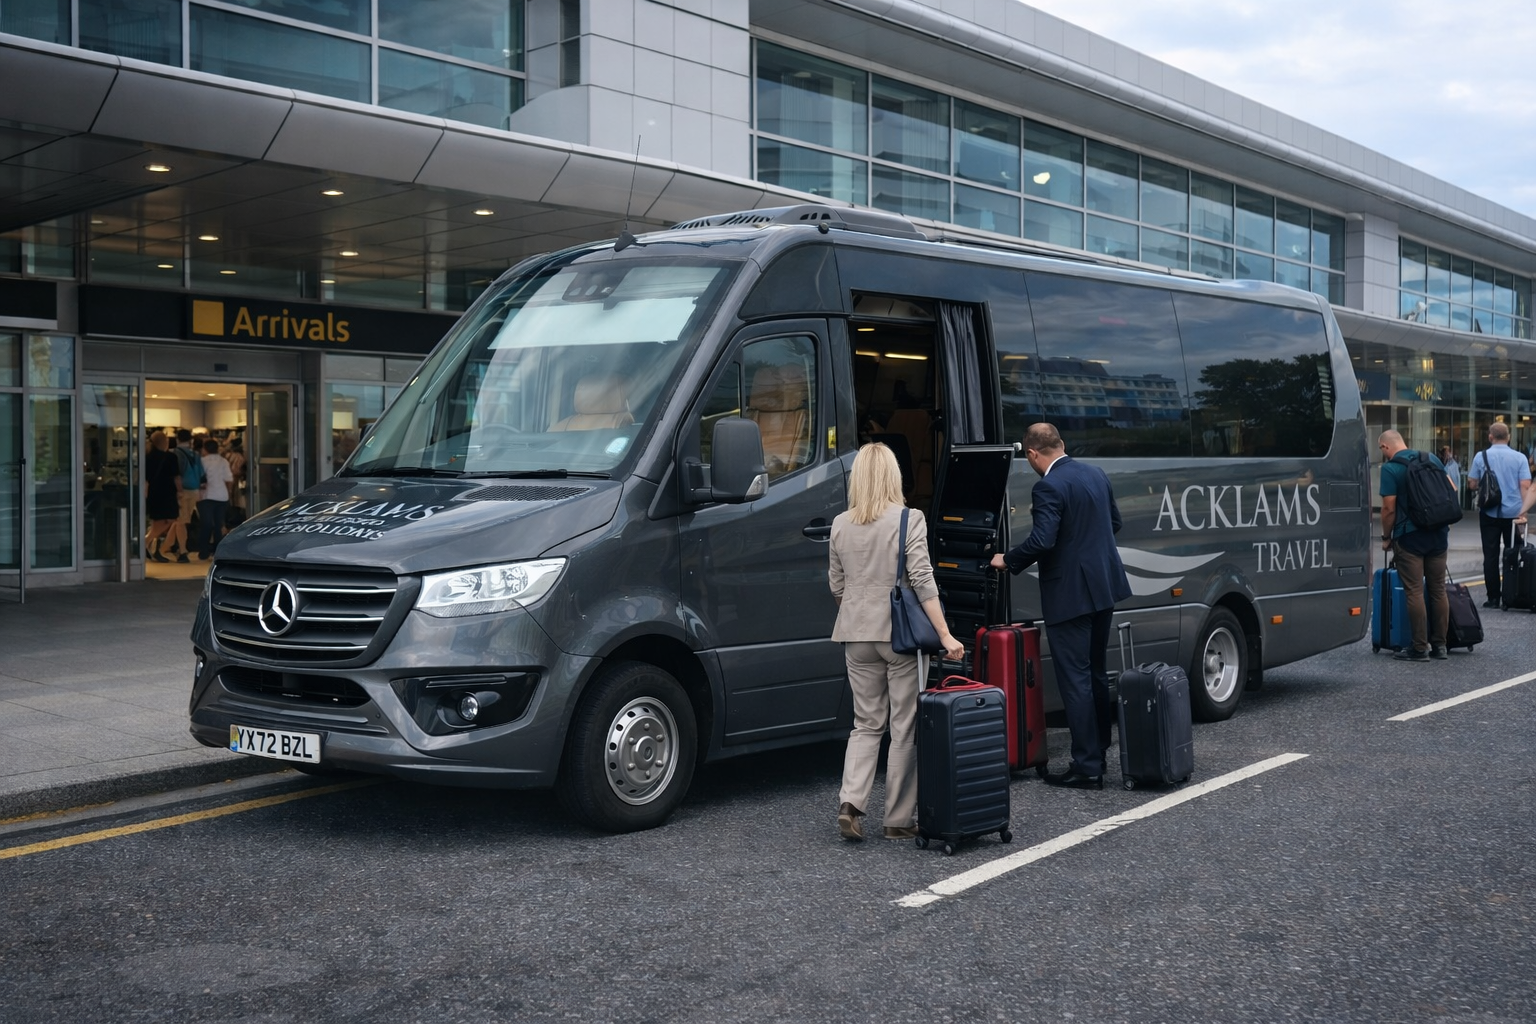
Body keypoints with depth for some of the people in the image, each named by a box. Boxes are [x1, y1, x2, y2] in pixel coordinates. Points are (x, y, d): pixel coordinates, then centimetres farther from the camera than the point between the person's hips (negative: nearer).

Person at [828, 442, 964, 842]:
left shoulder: (840, 525, 5)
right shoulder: (909, 520, -8)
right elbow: (922, 581, -13)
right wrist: (945, 635, -12)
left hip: (856, 634, 4)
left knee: (866, 723, 14)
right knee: (904, 727, 5)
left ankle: (850, 802, -2)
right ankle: (899, 819, 9)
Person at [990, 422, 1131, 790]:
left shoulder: (1049, 487, -18)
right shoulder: (1096, 474, 8)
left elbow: (1041, 541, -25)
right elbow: (1115, 522, 18)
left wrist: (1007, 561, -9)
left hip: (1069, 594, -9)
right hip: (1103, 587, 9)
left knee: (1075, 679, -3)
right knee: (1096, 673, 20)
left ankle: (1087, 767, -1)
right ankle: (1098, 752, 30)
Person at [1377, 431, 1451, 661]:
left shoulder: (1390, 468, -10)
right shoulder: (1432, 459, 8)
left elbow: (1389, 508, -13)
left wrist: (1386, 537, 0)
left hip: (1410, 536, -6)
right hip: (1438, 533, 6)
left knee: (1414, 592, -2)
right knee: (1438, 590, 10)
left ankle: (1420, 648, -1)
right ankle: (1439, 645, 14)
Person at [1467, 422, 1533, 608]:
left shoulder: (1481, 457, -4)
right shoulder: (1520, 458, -4)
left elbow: (1472, 483, 3)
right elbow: (1525, 486, -9)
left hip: (1490, 513, 0)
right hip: (1513, 512, 1)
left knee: (1491, 555, 3)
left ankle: (1493, 598, 2)